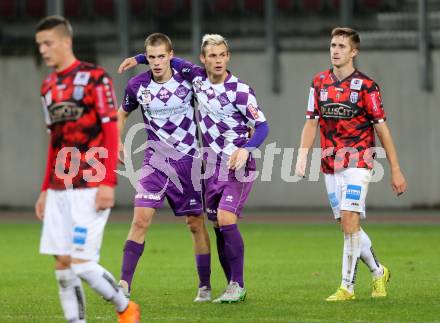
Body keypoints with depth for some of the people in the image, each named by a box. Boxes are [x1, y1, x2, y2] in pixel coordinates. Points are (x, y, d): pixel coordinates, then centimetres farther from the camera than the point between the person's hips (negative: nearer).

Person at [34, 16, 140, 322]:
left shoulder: (95, 78, -6)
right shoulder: (48, 86, 15)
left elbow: (111, 132, -10)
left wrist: (107, 183, -17)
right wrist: (45, 190, 19)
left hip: (91, 187, -7)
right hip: (59, 189, 7)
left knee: (82, 262, -11)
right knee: (63, 263, 1)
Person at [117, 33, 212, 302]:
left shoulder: (188, 79, -9)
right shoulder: (137, 85, -4)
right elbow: (122, 113, 16)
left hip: (188, 159, -1)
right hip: (156, 161, 1)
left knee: (196, 223, 5)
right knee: (141, 219, -13)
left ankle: (205, 286, 17)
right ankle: (125, 284, -13)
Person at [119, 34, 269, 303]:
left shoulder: (240, 90, -14)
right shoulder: (198, 77, 3)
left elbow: (262, 126, -15)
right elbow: (174, 62, 23)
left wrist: (246, 149, -32)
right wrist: (139, 59, 22)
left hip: (238, 164, -6)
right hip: (213, 166, 6)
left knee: (226, 218, -19)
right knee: (218, 225, 4)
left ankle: (238, 286, -14)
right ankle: (233, 285, 10)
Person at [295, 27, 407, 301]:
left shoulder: (366, 86, -8)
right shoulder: (319, 83, 7)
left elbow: (382, 128, -6)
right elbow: (311, 123, 11)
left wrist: (396, 170, -6)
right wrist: (302, 157, -1)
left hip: (358, 162, -5)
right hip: (331, 163, 5)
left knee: (349, 219, -16)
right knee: (349, 225, 8)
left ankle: (348, 286, -11)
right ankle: (378, 272, 30)